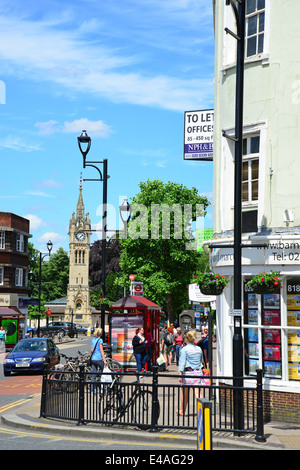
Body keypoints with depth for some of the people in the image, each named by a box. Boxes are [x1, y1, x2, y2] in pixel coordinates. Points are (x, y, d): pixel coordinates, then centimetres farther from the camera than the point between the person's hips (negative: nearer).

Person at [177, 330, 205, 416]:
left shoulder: (185, 349, -7)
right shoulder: (199, 349, 9)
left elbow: (182, 362, -11)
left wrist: (180, 374, -12)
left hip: (188, 373, -3)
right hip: (198, 372, 3)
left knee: (185, 394, 12)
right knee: (198, 392, -2)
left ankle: (182, 411, 29)